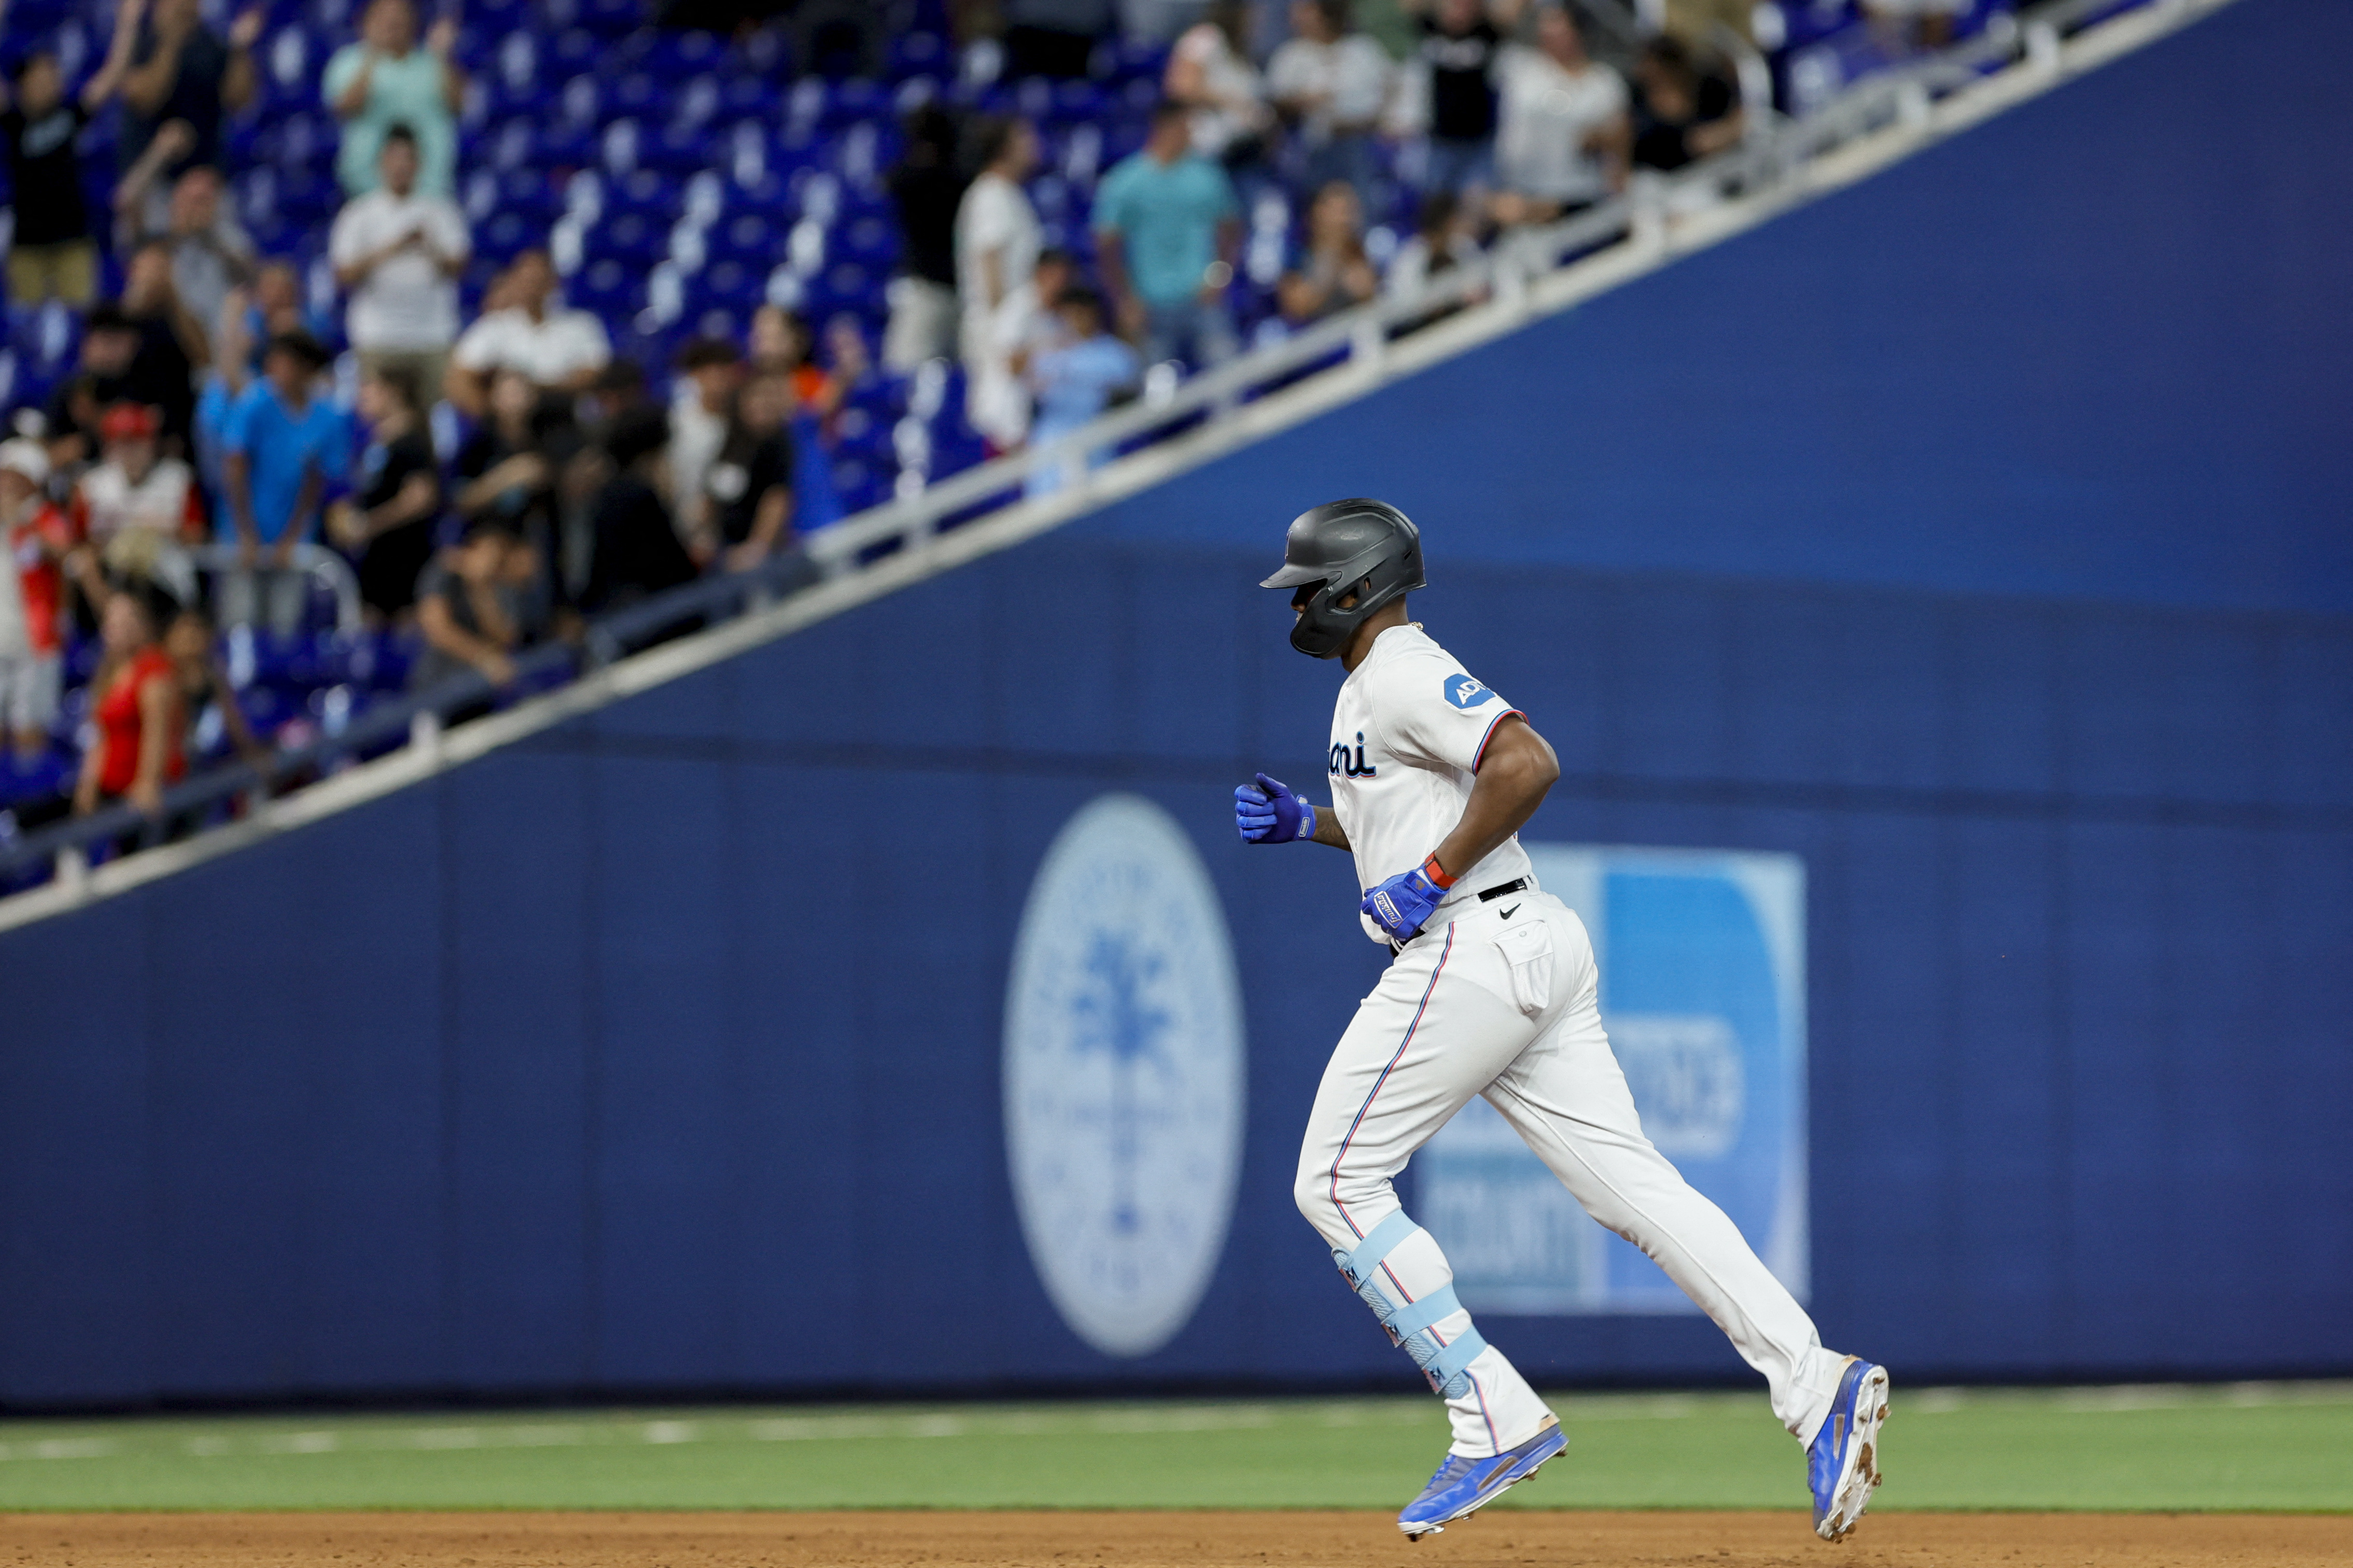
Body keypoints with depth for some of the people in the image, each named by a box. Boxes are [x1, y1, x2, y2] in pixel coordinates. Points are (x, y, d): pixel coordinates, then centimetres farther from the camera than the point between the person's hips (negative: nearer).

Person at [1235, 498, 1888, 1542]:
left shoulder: (1402, 674, -10)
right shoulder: (1372, 684, 23)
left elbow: (1526, 762, -24)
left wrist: (1431, 878, -19)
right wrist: (1306, 822, 23)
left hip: (1473, 949, -10)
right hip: (1536, 951, 10)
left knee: (1338, 1182, -3)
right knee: (1632, 1188, 0)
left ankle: (1496, 1416, -7)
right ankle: (1819, 1386, -12)